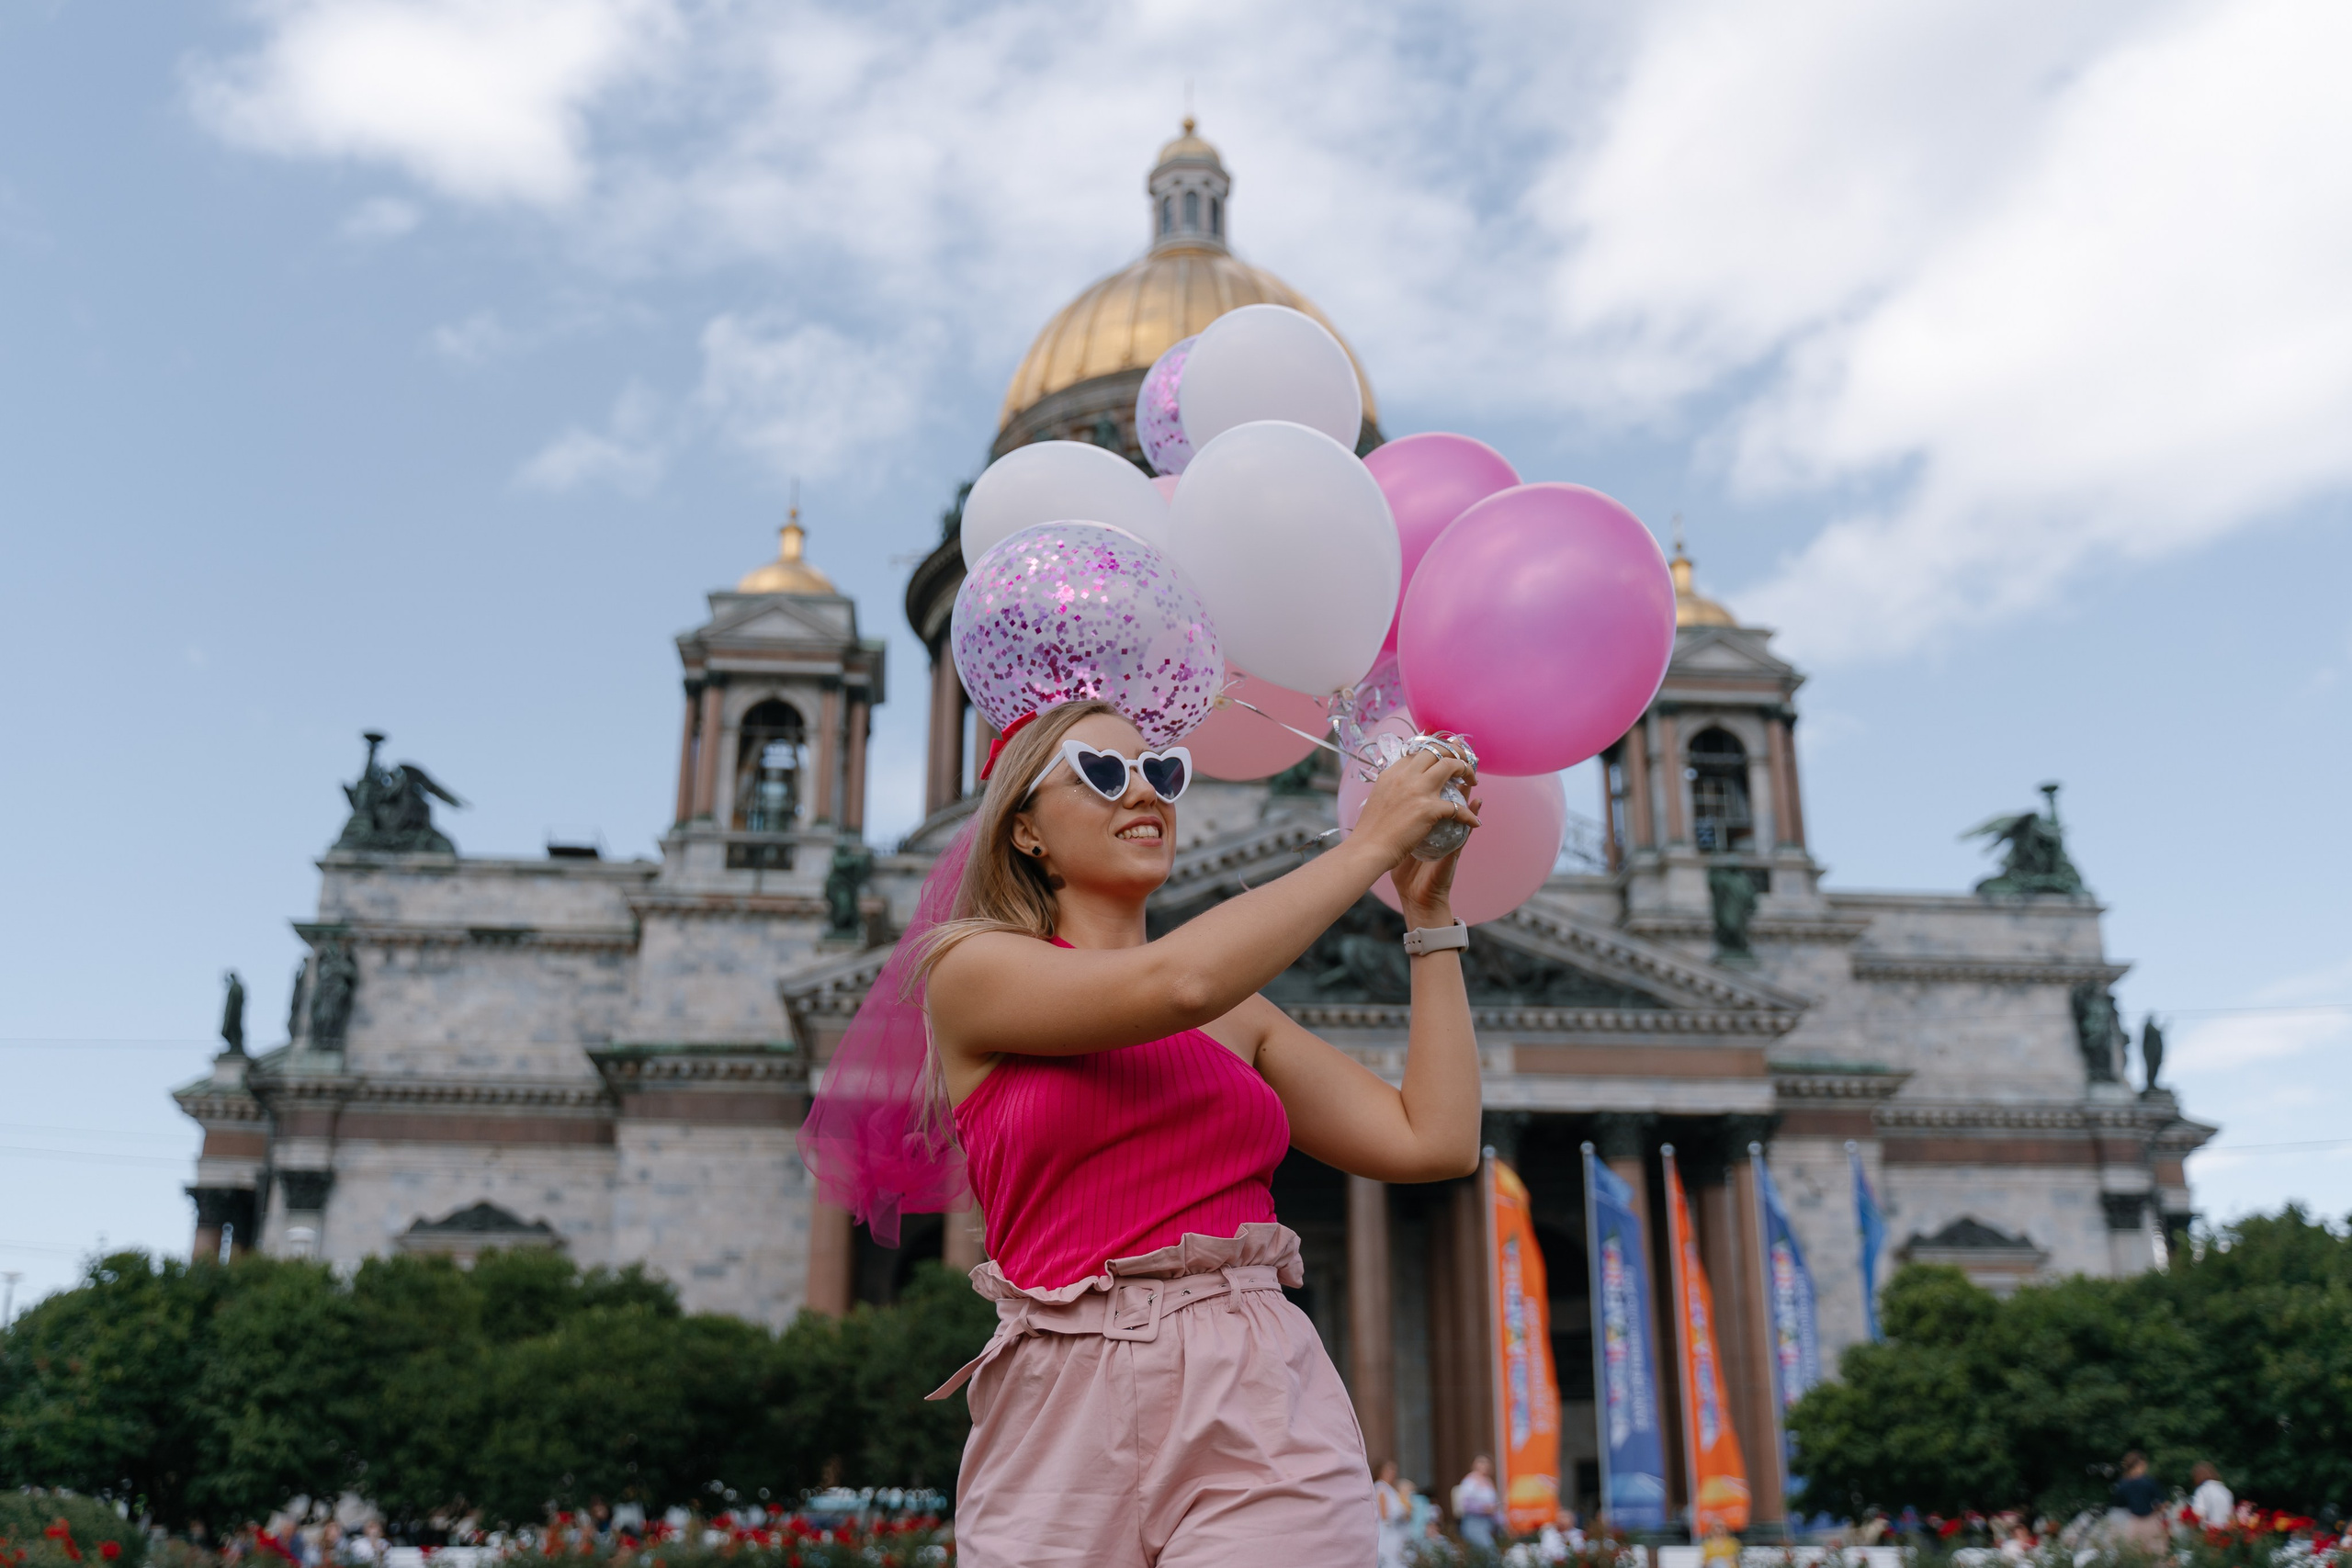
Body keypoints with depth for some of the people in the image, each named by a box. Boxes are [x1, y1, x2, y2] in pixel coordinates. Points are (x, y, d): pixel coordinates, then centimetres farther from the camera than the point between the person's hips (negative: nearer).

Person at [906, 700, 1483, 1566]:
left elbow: (1436, 1141, 7)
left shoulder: (1238, 1016, 14)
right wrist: (1369, 845, -6)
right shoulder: (970, 969, 2)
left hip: (1263, 1408, 3)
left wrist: (1428, 915, 9)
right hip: (1065, 1424, -2)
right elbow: (1175, 983, -16)